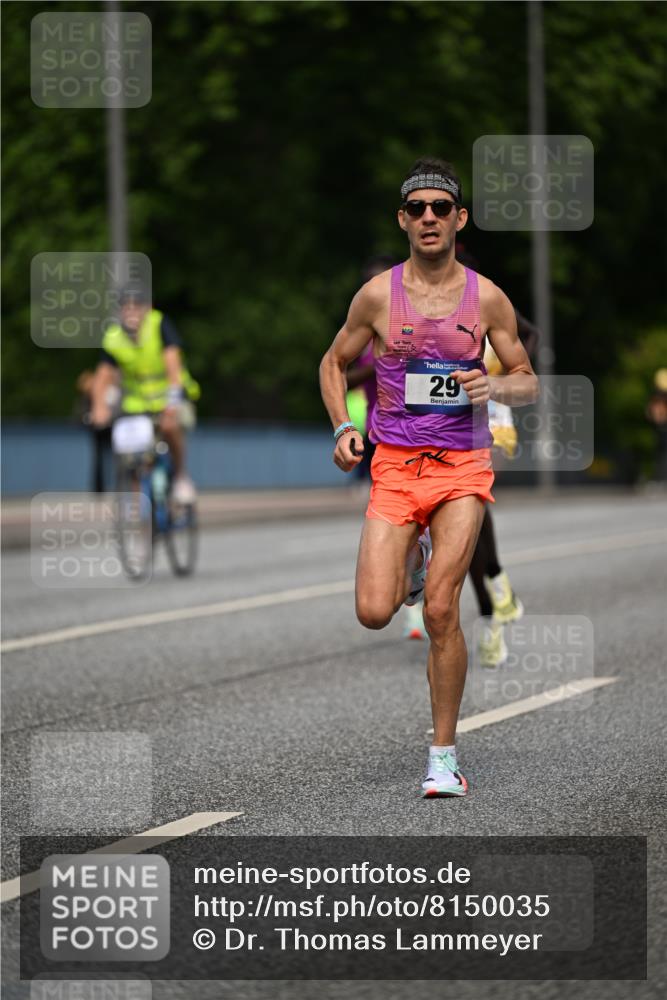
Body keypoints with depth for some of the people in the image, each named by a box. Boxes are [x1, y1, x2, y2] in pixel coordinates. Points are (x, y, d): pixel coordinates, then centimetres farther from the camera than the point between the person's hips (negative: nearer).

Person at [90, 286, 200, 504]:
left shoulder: (160, 325, -19)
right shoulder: (113, 338, -11)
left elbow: (173, 362, -30)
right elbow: (103, 376, -17)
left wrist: (173, 398, -44)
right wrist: (99, 407, -35)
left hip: (167, 396, -3)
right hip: (136, 402, 3)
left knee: (170, 425, -32)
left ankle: (181, 476, -9)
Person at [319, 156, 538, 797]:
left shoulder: (486, 298, 1)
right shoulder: (378, 294, 1)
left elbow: (528, 383, 10)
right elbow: (334, 364, 14)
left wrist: (497, 386, -13)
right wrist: (344, 429, -1)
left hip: (462, 466, -1)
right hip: (394, 464, 1)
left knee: (441, 611, -12)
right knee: (374, 614, -10)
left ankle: (443, 755, 0)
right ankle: (411, 564, 28)